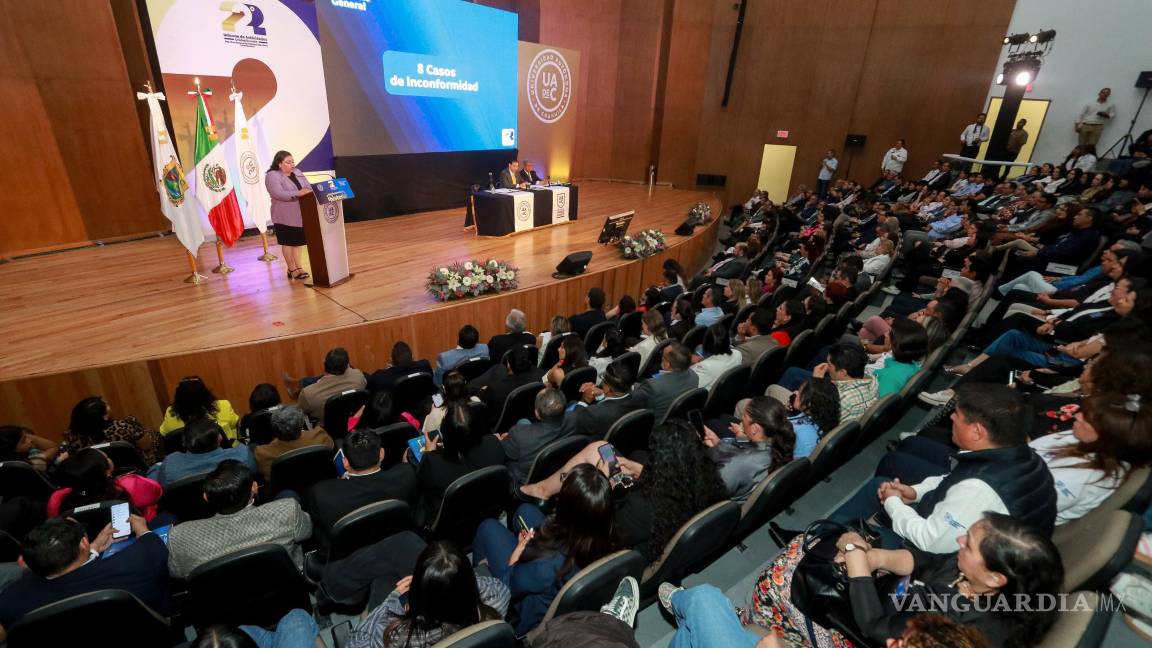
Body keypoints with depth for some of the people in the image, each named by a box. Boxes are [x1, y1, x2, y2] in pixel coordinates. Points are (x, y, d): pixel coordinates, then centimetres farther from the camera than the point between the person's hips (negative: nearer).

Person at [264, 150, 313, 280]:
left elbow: (308, 186, 12)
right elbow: (278, 194, -23)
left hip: (300, 214, 6)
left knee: (298, 241, 10)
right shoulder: (272, 176, -10)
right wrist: (298, 194, -29)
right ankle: (292, 269, 11)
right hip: (285, 217, -6)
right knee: (288, 242, 3)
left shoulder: (297, 172, 12)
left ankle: (298, 267, 17)